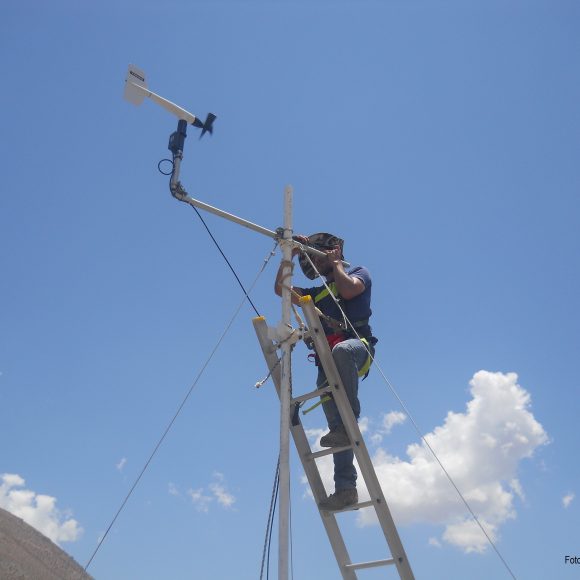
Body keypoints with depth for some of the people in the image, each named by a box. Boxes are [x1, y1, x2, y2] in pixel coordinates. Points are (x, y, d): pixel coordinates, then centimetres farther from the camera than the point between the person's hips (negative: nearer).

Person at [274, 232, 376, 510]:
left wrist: (336, 264, 10)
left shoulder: (359, 273, 18)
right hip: (327, 361, 5)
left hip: (356, 345, -5)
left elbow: (348, 290, -6)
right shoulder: (317, 293, 33)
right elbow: (280, 288, 23)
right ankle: (345, 487, -12)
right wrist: (289, 255, 20)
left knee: (341, 350, -42)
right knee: (335, 425, -9)